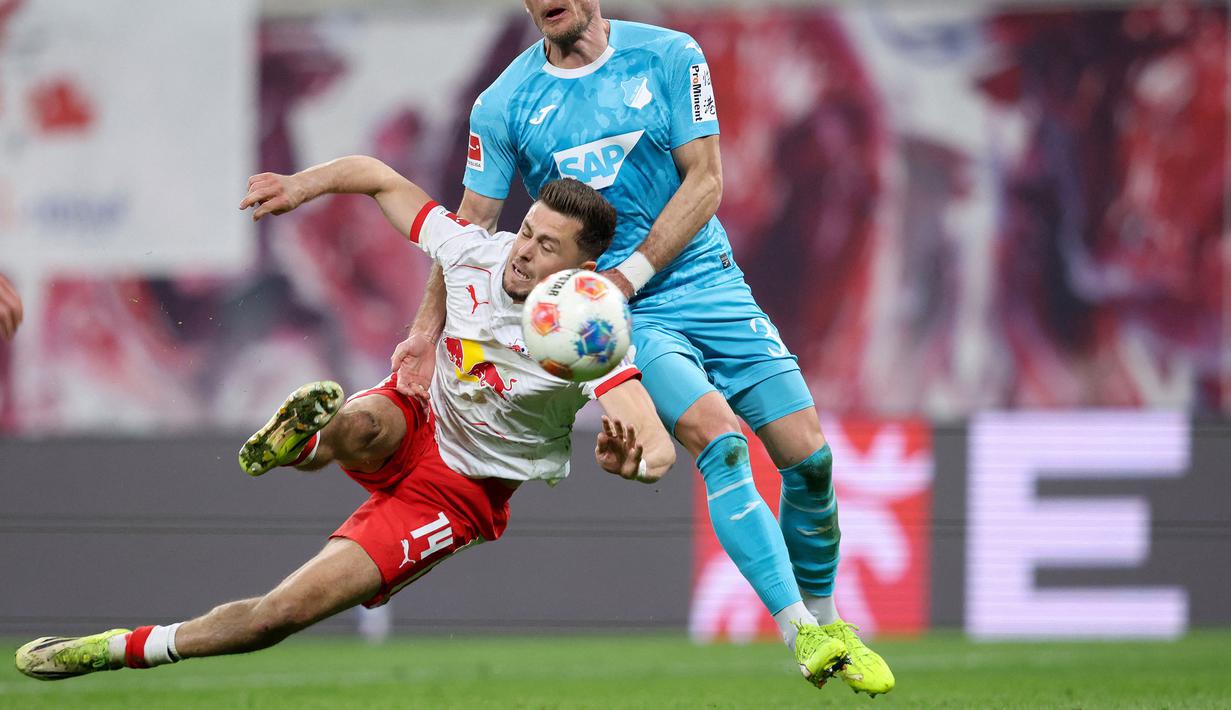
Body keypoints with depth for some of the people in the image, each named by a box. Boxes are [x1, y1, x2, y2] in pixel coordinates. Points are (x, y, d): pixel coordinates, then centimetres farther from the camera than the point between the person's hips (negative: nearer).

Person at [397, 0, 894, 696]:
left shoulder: (669, 57, 0)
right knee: (721, 442, -25)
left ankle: (825, 617, 19)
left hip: (707, 281, 2)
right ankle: (801, 636, -29)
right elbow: (468, 228, 8)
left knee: (808, 456, -5)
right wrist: (427, 333, 0)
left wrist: (631, 272, -13)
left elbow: (705, 182, -4)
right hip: (622, 318, -2)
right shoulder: (504, 104, 1)